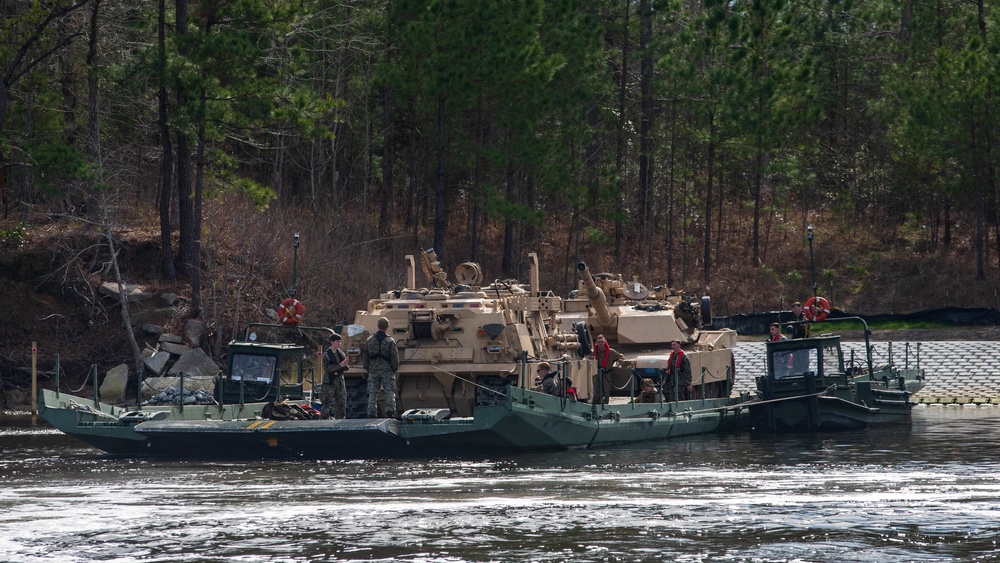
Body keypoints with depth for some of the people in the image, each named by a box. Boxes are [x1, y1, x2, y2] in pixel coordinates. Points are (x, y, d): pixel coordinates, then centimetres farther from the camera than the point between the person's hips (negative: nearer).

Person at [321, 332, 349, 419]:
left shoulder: (341, 353, 10)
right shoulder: (326, 354, -7)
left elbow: (345, 368, 13)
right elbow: (326, 368, -17)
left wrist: (345, 365, -11)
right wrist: (339, 365, -21)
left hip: (340, 382, 6)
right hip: (329, 383, -6)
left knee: (342, 404, 6)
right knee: (327, 404, -6)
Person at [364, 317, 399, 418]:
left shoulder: (369, 340, 3)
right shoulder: (390, 341, -7)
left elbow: (366, 356, 9)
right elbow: (395, 357, -7)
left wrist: (367, 368, 17)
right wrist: (394, 369, 6)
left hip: (373, 371, 3)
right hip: (387, 370, -3)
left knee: (372, 393, 5)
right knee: (389, 392, 1)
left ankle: (372, 413, 1)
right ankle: (390, 410, -11)